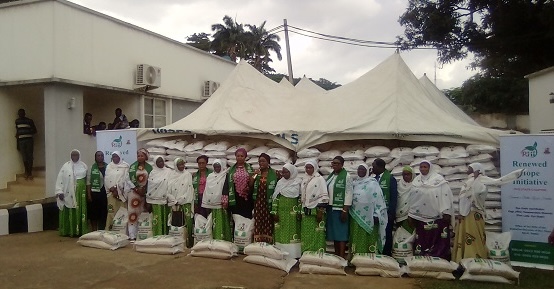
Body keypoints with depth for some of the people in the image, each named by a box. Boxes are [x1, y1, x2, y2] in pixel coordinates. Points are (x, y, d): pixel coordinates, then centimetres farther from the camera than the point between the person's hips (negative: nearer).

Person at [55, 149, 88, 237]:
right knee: (69, 212, 1)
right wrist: (59, 192, -12)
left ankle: (80, 230, 8)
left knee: (80, 211, 3)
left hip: (80, 192, 2)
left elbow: (87, 179, 8)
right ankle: (69, 231, 6)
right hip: (69, 193, -1)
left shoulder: (84, 166, 6)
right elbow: (60, 179, -4)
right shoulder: (65, 166, 0)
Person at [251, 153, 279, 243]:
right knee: (258, 223, 2)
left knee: (268, 223, 0)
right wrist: (254, 175, -6)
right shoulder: (256, 173, 10)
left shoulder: (274, 173, -1)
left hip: (269, 203, -3)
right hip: (258, 202, 3)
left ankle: (268, 243, 7)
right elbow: (250, 186, 3)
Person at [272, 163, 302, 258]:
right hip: (281, 213, 3)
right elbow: (275, 198, 6)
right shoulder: (280, 182, 7)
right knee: (281, 235, 5)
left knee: (292, 235, -2)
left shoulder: (298, 182, -2)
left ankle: (293, 255, 4)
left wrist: (299, 212, -8)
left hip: (293, 214, -3)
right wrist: (274, 212, 0)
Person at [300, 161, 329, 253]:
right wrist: (300, 210, 15)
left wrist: (320, 211, -16)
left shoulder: (320, 179, -5)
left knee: (317, 235, -4)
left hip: (316, 210, -6)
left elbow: (324, 196, -11)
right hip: (305, 211, 6)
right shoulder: (304, 180, 14)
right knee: (306, 235, 7)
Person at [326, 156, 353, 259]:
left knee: (341, 232, -4)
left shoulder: (346, 176, -7)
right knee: (334, 231, 10)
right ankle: (336, 254, 19)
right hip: (330, 208, 6)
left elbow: (349, 193, -12)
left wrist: (345, 210, -16)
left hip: (340, 208, -6)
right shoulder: (330, 176, 13)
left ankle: (342, 256, 0)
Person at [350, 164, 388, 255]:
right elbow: (349, 198, 16)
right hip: (356, 217, 5)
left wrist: (376, 215, -14)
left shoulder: (372, 183, -5)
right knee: (357, 240, 7)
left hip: (369, 218, -5)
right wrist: (349, 213, 12)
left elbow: (378, 198, -9)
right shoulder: (354, 183, 11)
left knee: (369, 240, -1)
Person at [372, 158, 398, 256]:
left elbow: (394, 197, -9)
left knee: (387, 235, 4)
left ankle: (387, 254, 14)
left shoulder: (390, 178, -7)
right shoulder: (374, 179, 8)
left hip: (387, 213, -4)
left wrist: (391, 213, -13)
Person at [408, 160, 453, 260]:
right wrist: (411, 214, 11)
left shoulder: (438, 179, -2)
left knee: (437, 240, -3)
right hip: (420, 217, 4)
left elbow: (445, 195, -9)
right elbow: (413, 198, 13)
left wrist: (446, 213, -16)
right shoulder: (416, 181, 11)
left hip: (437, 217, -4)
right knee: (422, 240, 5)